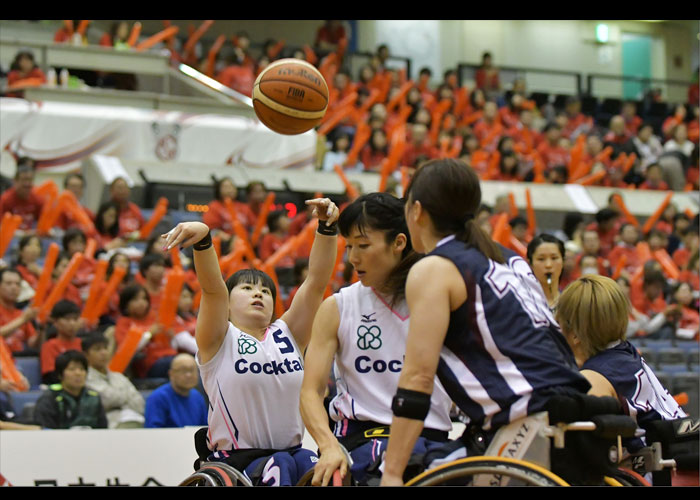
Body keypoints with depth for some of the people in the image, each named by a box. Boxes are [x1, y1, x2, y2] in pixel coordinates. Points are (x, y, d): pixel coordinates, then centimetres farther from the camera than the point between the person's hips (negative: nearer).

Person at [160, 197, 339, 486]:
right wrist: (203, 239, -33)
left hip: (291, 451, 4)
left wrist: (327, 228, -9)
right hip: (233, 460, -4)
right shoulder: (220, 339, 4)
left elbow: (316, 282, 4)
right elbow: (212, 288, -15)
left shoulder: (288, 335, 14)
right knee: (281, 464, -32)